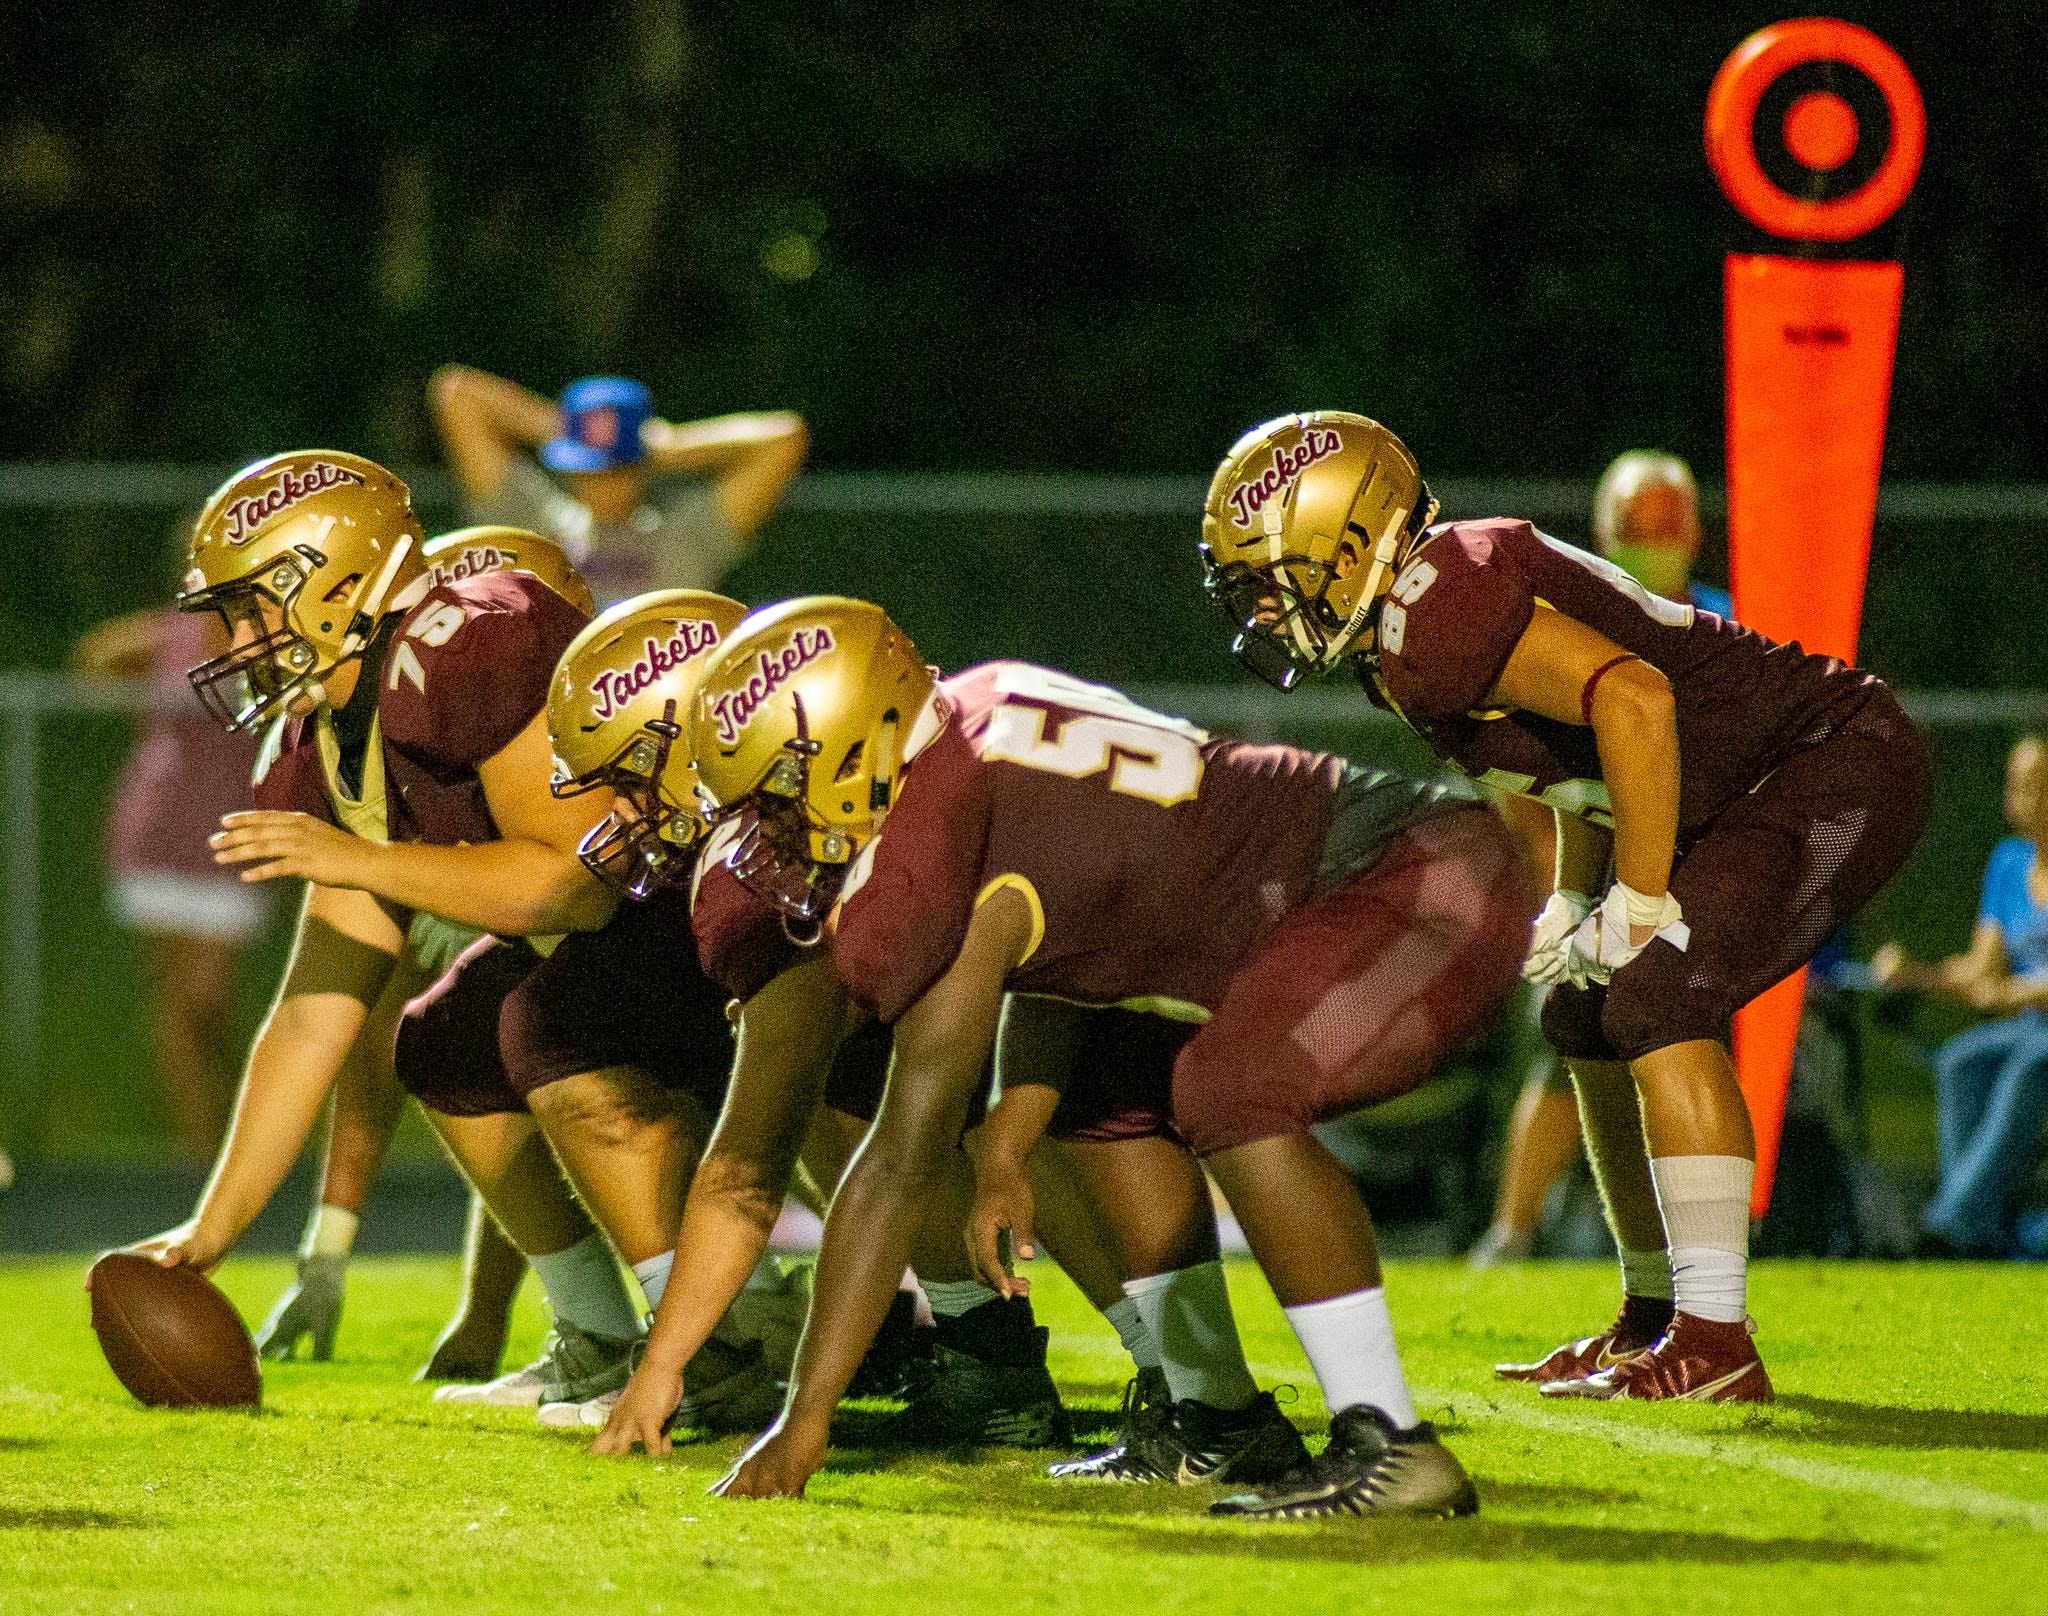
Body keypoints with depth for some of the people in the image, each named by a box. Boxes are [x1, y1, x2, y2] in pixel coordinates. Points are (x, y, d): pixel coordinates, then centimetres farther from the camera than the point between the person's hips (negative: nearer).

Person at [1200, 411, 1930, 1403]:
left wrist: (1638, 910, -25)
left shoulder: (1431, 610, -22)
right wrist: (1576, 907, 10)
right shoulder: (1400, 642, 10)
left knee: (1658, 1002, -20)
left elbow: (1634, 700, -33)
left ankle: (1714, 1345, -20)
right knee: (1589, 1020, 14)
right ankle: (1654, 1319, 22)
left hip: (1839, 767, -10)